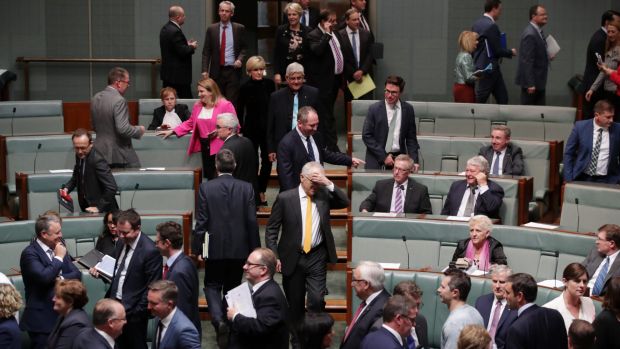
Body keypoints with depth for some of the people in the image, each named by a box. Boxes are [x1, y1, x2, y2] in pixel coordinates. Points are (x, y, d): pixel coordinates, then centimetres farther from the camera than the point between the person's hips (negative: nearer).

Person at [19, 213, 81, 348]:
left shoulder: (58, 246, 9)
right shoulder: (29, 253, -13)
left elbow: (77, 274, 6)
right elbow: (44, 277, -27)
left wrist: (61, 279, -13)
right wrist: (58, 258, -15)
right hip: (42, 319, -6)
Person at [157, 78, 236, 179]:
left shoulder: (225, 105, -8)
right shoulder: (197, 106, 12)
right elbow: (190, 123, 20)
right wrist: (172, 131, 15)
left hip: (219, 148, -6)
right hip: (205, 147, 6)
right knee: (208, 176, 7)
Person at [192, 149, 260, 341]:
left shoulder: (206, 188, -9)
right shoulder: (246, 188, -6)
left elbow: (201, 221, -8)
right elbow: (252, 221, -4)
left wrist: (197, 248, 0)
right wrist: (254, 249, 5)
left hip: (215, 248, -2)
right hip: (239, 248, 2)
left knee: (212, 286, 11)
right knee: (231, 287, 16)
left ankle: (219, 320, -11)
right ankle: (229, 322, 23)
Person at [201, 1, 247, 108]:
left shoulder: (239, 28, 4)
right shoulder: (211, 29, 6)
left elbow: (244, 48, 10)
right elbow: (206, 52, 5)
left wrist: (240, 59, -10)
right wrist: (205, 70, -3)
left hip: (233, 70, -1)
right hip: (217, 71, 1)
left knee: (232, 102, -5)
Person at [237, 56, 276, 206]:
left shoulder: (269, 84, -3)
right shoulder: (245, 87, -8)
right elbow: (240, 110, -2)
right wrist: (241, 128, -5)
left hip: (268, 128, 2)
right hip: (251, 129, -2)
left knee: (267, 160, 4)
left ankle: (261, 191, 18)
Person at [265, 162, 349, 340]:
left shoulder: (324, 196, 3)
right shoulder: (285, 198, -4)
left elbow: (345, 202, -8)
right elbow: (271, 229, -1)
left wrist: (329, 184, -16)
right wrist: (274, 256, -7)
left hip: (317, 258, 1)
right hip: (292, 258, -1)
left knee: (317, 300, -11)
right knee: (295, 303, 10)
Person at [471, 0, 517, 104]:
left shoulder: (476, 24, 9)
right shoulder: (491, 26, -17)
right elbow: (498, 50, -16)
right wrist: (511, 52, 1)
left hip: (480, 66, 9)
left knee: (502, 98, 11)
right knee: (480, 100, -3)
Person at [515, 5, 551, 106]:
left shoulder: (537, 31, 10)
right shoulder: (530, 34, -20)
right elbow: (527, 61, -23)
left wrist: (547, 57, 5)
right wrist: (530, 84, -24)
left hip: (538, 80, 10)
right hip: (531, 81, -10)